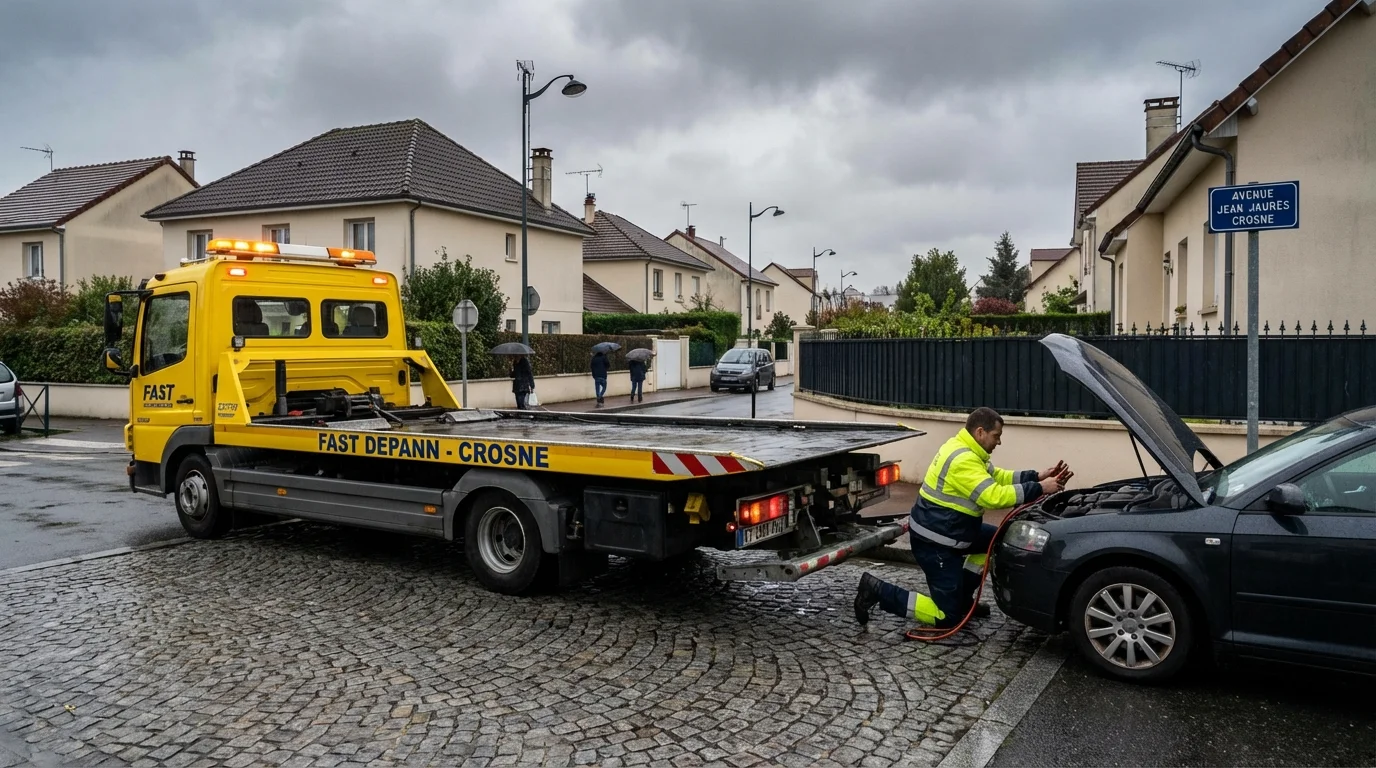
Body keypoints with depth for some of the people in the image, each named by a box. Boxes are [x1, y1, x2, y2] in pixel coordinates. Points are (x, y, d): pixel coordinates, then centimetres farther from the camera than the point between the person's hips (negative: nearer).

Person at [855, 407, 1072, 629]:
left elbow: (996, 477, 15)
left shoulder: (967, 451, 8)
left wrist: (1037, 476, 3)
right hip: (933, 542, -10)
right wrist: (1039, 489, -21)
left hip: (947, 531, 10)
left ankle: (962, 597, 23)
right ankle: (878, 590, -3)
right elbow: (994, 497, -29)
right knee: (948, 616, -4)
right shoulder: (963, 461, -24)